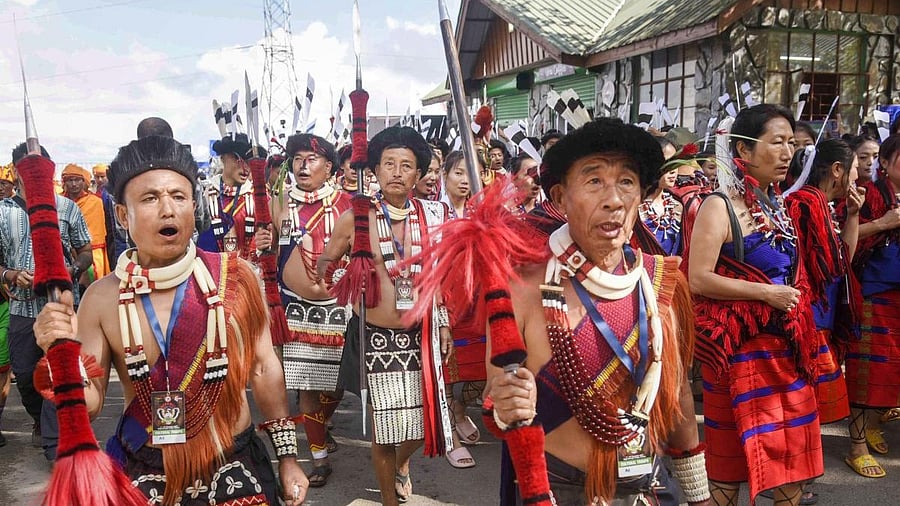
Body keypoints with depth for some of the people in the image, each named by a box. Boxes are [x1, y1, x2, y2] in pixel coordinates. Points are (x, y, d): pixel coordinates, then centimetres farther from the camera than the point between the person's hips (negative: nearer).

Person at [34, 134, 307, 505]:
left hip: (234, 469, -1)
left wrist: (287, 459, 4)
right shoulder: (103, 298, -8)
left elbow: (264, 368, 0)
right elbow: (89, 405, -2)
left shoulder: (234, 277, -11)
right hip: (143, 475, 1)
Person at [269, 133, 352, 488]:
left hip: (337, 306, 0)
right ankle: (319, 457, 16)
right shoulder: (280, 203, 4)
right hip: (297, 306, 0)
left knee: (336, 382, 9)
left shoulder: (345, 203, 0)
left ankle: (319, 426, 41)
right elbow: (266, 249, 9)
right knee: (306, 382, 2)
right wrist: (262, 245, -12)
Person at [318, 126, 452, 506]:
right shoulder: (355, 218, -7)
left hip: (421, 335, 2)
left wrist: (445, 322, 11)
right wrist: (345, 291, -8)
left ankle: (402, 463, 46)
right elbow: (324, 265, 6)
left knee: (422, 421, 10)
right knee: (385, 427, 6)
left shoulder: (432, 216, 0)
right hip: (376, 337, -2)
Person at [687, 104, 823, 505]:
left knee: (791, 449, 14)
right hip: (740, 344, -7)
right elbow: (698, 279, -21)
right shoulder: (720, 206, -13)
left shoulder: (777, 205, 11)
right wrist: (767, 293, -19)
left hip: (784, 343, 8)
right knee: (734, 449, 5)